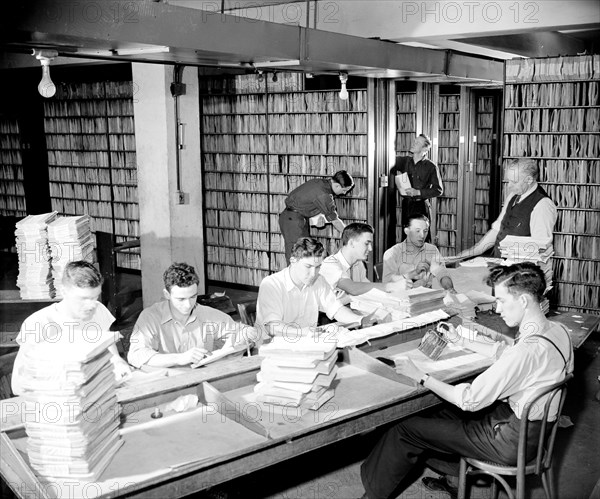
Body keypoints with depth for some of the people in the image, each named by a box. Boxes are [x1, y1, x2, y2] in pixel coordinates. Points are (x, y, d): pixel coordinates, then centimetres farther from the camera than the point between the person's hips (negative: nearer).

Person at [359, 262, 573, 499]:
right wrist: (460, 341, 19)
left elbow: (470, 400, -25)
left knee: (406, 430, -3)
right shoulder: (557, 330, -4)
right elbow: (504, 352, 16)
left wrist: (422, 377, -15)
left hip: (511, 440, -9)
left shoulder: (528, 350, -32)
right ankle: (455, 476, 34)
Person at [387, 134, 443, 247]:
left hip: (420, 205, -4)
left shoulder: (430, 166, -2)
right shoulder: (404, 161, 9)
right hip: (406, 205, 4)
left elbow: (438, 190, -3)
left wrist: (418, 192, -12)